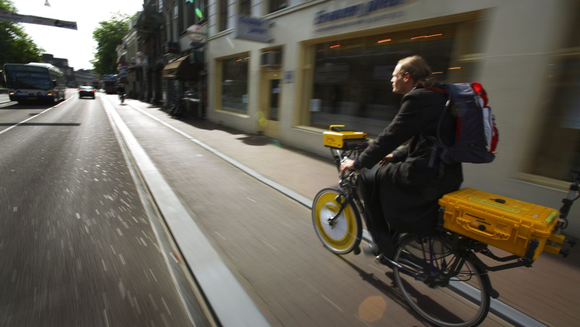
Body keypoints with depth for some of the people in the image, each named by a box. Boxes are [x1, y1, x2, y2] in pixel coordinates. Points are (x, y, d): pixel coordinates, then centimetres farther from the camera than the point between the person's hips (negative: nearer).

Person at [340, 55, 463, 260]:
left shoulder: (418, 98, -14)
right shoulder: (436, 96, 17)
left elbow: (390, 136, -17)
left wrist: (358, 163, -8)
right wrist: (396, 155, 22)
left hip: (428, 175, -10)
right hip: (445, 173, 10)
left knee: (369, 178, 2)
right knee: (388, 171, 24)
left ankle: (384, 245, 12)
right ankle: (392, 237, 32)